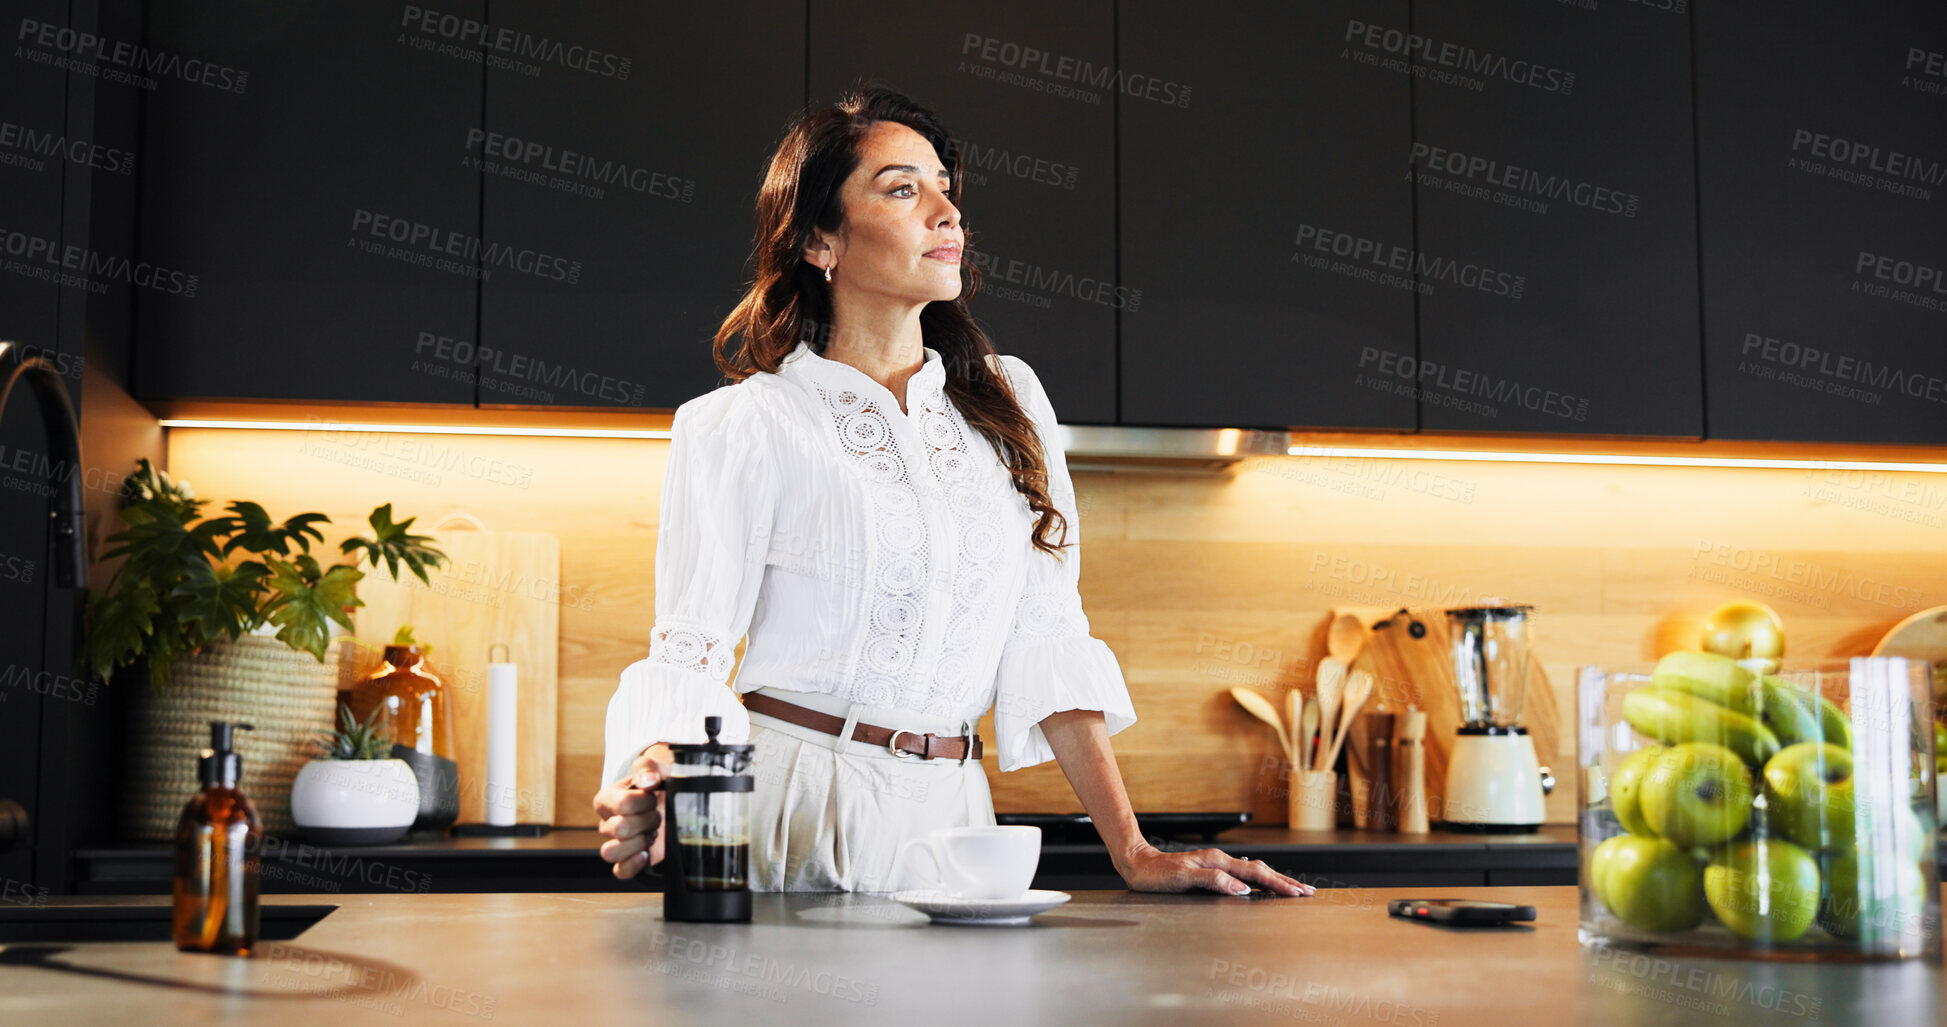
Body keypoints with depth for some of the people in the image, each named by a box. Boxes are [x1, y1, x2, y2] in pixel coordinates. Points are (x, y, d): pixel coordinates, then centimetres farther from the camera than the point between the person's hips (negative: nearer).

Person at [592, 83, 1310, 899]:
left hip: (948, 812, 4)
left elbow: (1049, 643, 8)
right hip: (792, 807, -3)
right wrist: (651, 786, -28)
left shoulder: (1008, 402, 11)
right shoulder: (737, 427, 0)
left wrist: (1132, 852, 1)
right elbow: (690, 651, -6)